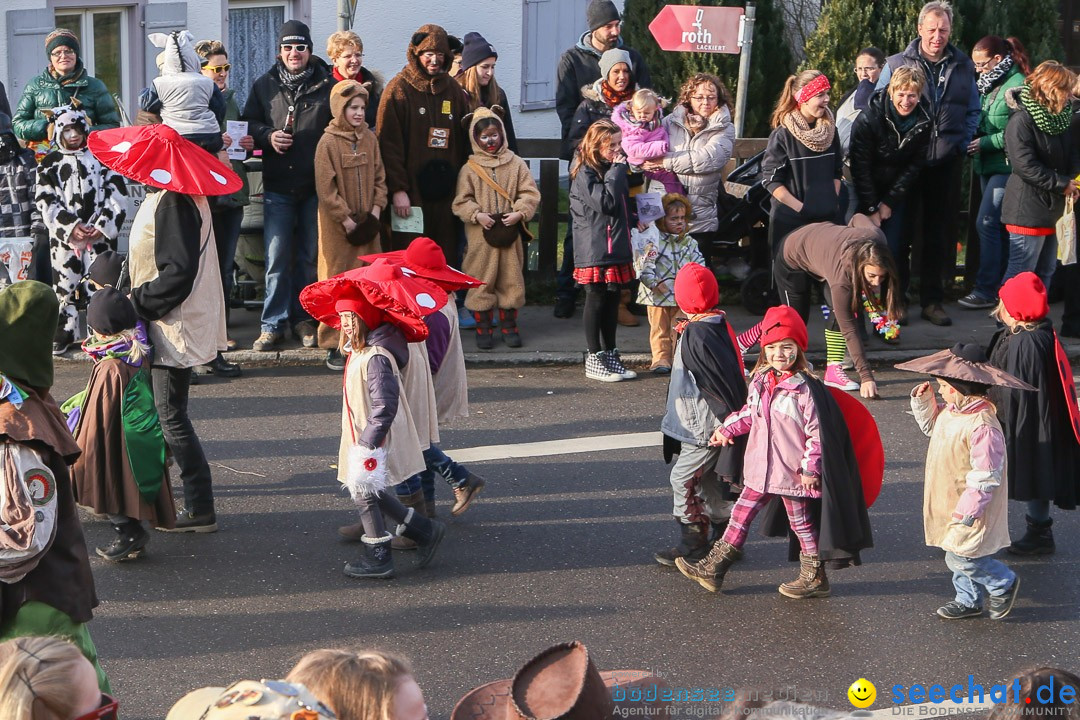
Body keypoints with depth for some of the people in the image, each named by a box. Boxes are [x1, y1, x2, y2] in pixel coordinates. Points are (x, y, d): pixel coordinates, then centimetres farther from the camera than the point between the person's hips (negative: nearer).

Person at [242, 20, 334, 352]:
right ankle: (273, 324, 5)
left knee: (309, 255, 9)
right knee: (276, 258, -2)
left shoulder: (328, 85, 3)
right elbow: (248, 124, 13)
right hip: (278, 186, 0)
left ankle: (304, 319, 20)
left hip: (317, 185, 0)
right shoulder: (264, 86, 7)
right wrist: (268, 136, -8)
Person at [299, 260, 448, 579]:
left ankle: (378, 558, 15)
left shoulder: (376, 358, -24)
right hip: (362, 439, 10)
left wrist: (367, 444, -25)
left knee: (365, 495, 2)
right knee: (370, 494, 18)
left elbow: (384, 407, -27)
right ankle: (425, 531, 26)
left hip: (373, 443, -10)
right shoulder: (359, 351, 8)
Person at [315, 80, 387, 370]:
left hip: (367, 223, 5)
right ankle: (334, 345, 5)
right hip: (337, 226, -5)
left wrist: (376, 211, -3)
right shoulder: (328, 142, -9)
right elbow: (326, 189, -11)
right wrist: (347, 220, -13)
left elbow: (379, 178, 10)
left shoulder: (369, 139, 7)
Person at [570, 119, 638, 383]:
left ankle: (610, 355, 20)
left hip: (616, 247, 8)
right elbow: (606, 203, -22)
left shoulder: (614, 169, 15)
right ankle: (594, 359, 6)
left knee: (613, 299, 12)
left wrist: (634, 220, 8)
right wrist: (616, 171, -15)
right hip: (595, 250, -8)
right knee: (596, 300, -1)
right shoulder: (585, 173, -11)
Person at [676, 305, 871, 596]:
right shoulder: (760, 380, 3)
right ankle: (713, 568, 20)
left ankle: (815, 577, 22)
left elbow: (817, 431, -17)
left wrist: (810, 467, -17)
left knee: (801, 521, 7)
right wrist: (726, 429, 10)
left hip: (792, 471, -7)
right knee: (742, 512, 12)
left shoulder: (805, 389, -19)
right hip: (761, 468, 7)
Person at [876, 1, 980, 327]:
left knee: (938, 233, 8)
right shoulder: (896, 64, 1)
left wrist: (961, 144, 0)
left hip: (946, 163, 2)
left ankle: (932, 300, 15)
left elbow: (973, 112, 13)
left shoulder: (963, 67, 8)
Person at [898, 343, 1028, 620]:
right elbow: (931, 425, 24)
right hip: (950, 503, 9)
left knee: (961, 558, -4)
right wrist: (923, 401, 6)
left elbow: (986, 478, -26)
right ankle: (968, 600, 35)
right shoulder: (950, 411, 0)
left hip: (970, 508, -9)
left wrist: (966, 512, -23)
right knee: (958, 556, 19)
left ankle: (1004, 583, 17)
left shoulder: (982, 426, -29)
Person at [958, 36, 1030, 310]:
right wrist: (973, 143, 6)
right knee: (998, 226, 12)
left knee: (987, 223, -12)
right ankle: (1000, 285, 17)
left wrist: (986, 142, -17)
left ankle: (986, 290, -9)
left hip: (1006, 166, -9)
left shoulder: (1017, 85, -14)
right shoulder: (990, 85, 15)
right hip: (988, 165, 9)